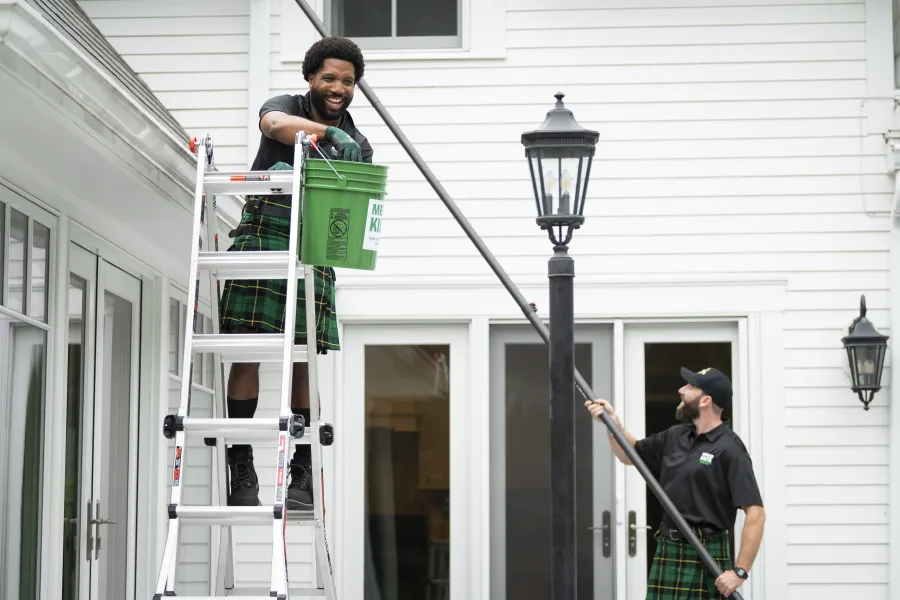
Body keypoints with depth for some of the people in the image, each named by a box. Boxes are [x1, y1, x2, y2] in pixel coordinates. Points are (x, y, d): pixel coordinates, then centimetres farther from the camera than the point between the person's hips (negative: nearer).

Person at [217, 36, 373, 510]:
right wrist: (330, 134, -27)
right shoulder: (287, 106, 12)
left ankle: (302, 475, 1)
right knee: (245, 351, -10)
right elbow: (275, 123, -13)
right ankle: (241, 470, -8)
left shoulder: (358, 146, 21)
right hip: (261, 237, -2)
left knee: (304, 361, -2)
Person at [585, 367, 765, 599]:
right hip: (667, 552, 7)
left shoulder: (729, 449, -12)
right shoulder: (675, 437, 11)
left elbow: (755, 513, -17)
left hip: (706, 556, -7)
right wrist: (612, 422, 9)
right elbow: (631, 454, 28)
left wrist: (740, 571, -22)